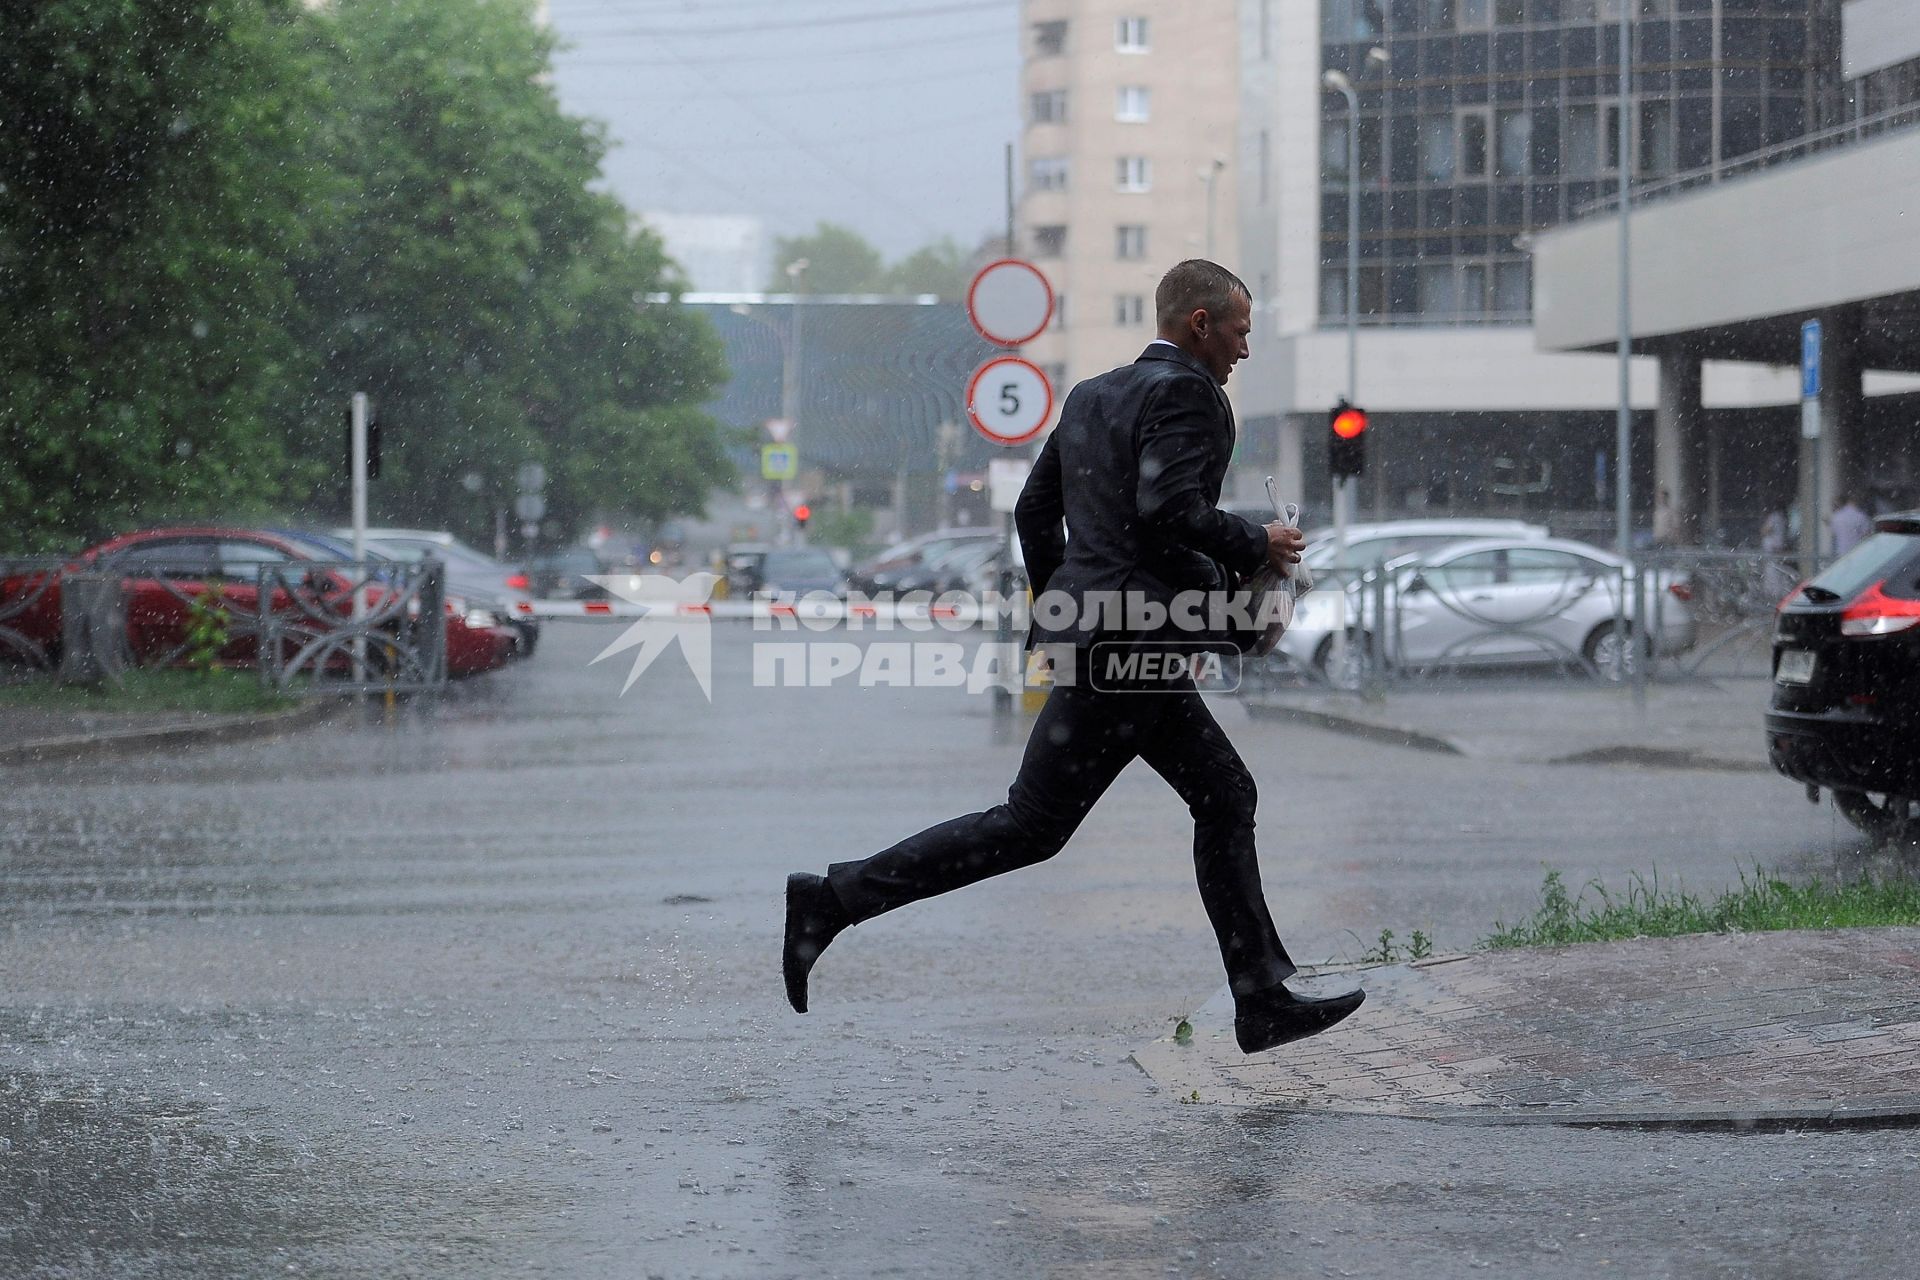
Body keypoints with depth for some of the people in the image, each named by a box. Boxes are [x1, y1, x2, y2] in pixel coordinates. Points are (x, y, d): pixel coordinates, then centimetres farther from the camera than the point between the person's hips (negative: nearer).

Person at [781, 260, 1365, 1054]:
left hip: (1091, 629, 10)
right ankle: (837, 898, -5)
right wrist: (1255, 547, -8)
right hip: (1127, 641, -10)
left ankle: (1265, 1002, 12)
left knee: (1225, 795, 11)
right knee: (1032, 825, -6)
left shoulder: (1092, 395, 17)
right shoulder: (1184, 392, -10)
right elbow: (1168, 510, -23)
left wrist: (1062, 606, 27)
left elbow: (1033, 510, 18)